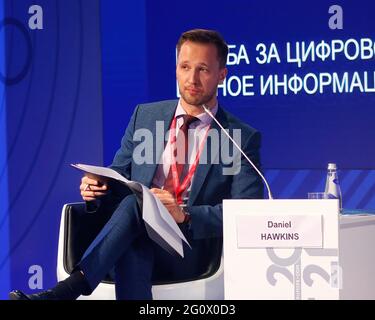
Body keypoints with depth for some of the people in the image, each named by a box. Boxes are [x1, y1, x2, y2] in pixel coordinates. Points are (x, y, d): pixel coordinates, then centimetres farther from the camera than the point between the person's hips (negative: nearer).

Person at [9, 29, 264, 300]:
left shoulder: (243, 138, 4)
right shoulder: (145, 116, 17)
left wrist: (185, 215, -21)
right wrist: (98, 189, -5)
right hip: (136, 238, 3)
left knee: (134, 204, -34)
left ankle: (70, 288, -42)